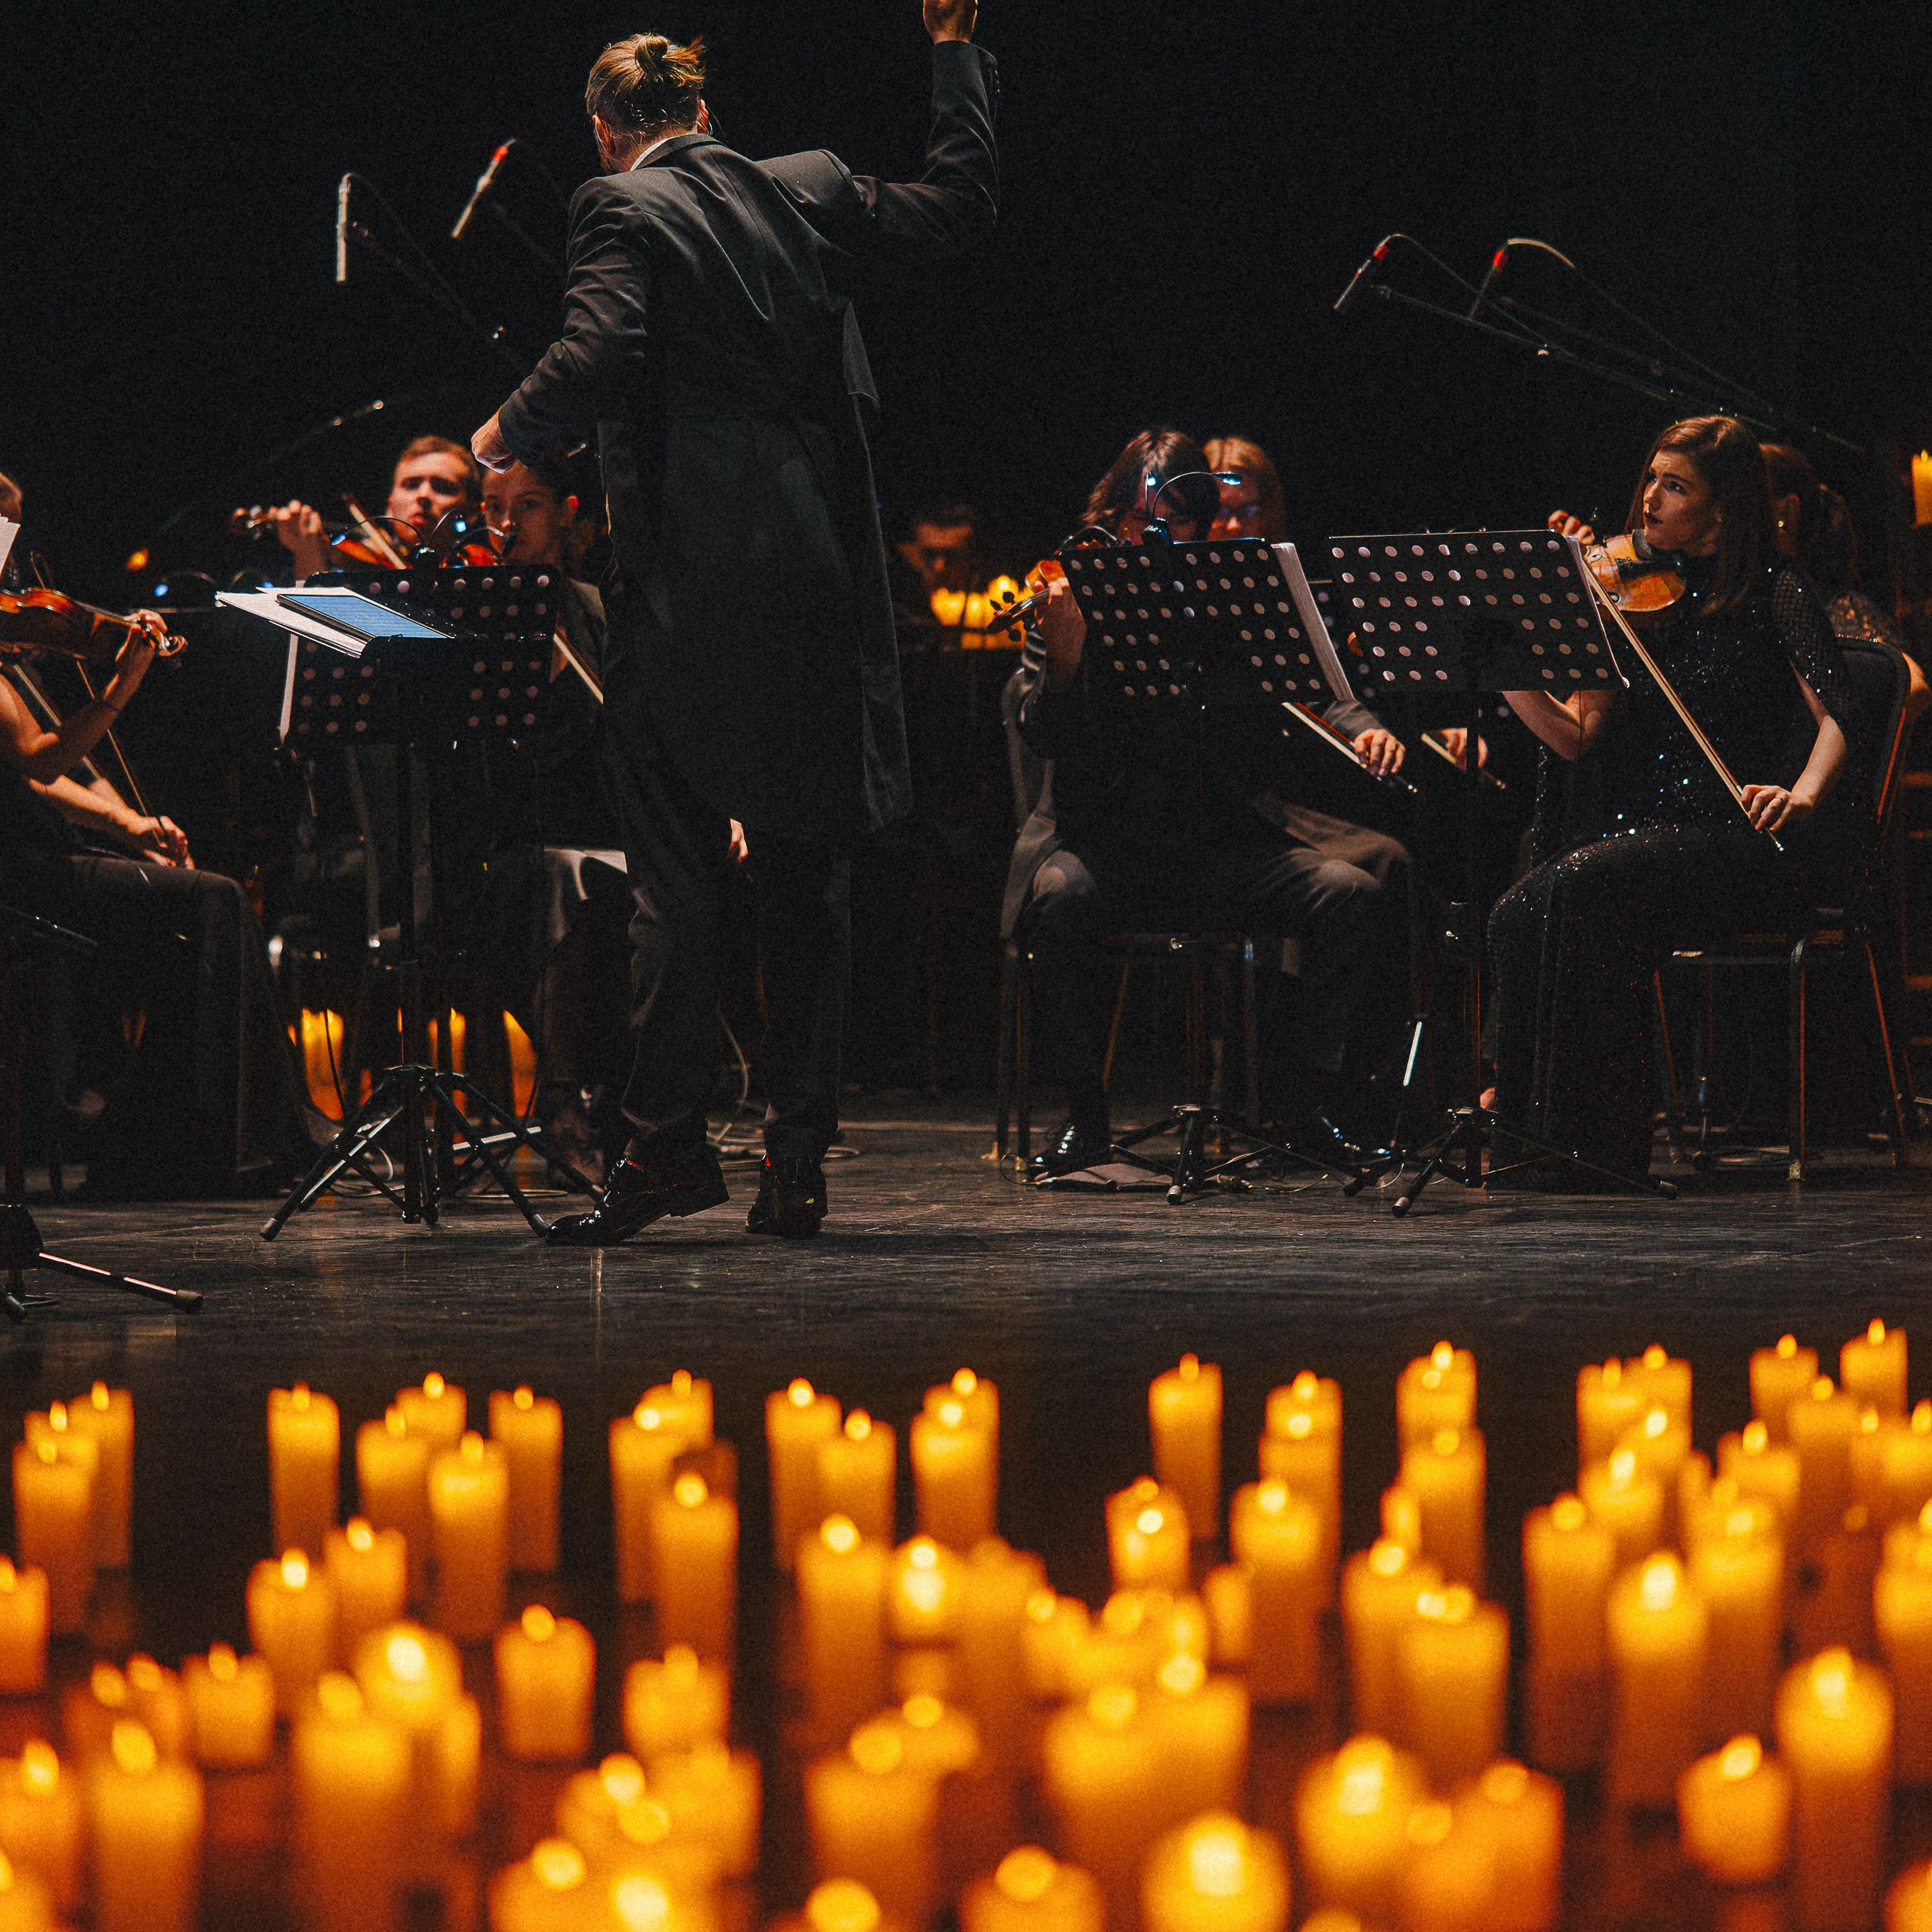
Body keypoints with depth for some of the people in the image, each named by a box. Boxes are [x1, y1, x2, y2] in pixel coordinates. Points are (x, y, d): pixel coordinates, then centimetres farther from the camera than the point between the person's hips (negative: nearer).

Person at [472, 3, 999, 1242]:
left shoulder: (625, 210, -4)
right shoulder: (808, 190, 10)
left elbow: (596, 359, -18)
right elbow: (960, 206, 21)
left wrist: (509, 438, 0)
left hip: (693, 579, -4)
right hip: (822, 567, 4)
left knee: (678, 873, 0)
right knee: (809, 873, 8)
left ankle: (670, 1145, -3)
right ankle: (798, 1161, 8)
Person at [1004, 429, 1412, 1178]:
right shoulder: (1074, 599, 2)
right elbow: (1047, 738, -10)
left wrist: (1364, 728, -13)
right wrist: (1064, 658, -29)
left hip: (1223, 837, 3)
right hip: (1107, 836, -3)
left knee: (1356, 893, -19)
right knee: (1060, 899, -36)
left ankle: (1298, 1095, -2)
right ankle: (1085, 1116, -16)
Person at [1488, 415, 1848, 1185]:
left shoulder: (1773, 593, 0)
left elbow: (1836, 720, -11)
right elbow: (1577, 737, 5)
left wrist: (1802, 792, -32)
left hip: (1740, 836, -5)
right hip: (1642, 827, 5)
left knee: (1581, 887, -31)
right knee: (1517, 917, -24)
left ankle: (1592, 1142, -25)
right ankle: (1524, 1122, -12)